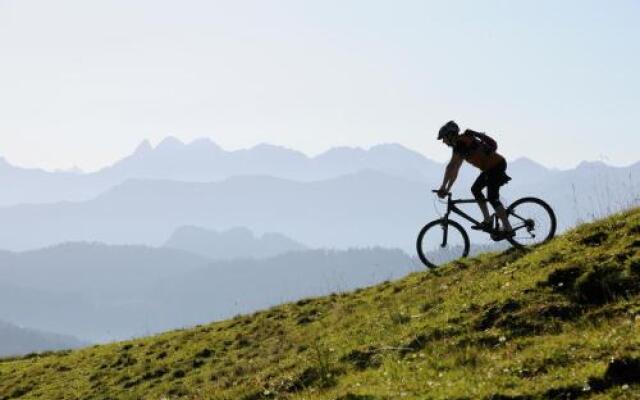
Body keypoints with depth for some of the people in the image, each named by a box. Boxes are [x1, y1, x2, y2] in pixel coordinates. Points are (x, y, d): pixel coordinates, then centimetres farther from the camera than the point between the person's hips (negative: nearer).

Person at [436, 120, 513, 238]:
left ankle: (507, 229, -8)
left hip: (496, 165, -10)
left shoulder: (460, 143, -15)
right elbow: (455, 169, 21)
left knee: (492, 198, -10)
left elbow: (451, 167, -19)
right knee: (475, 189, 14)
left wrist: (443, 187, -15)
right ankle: (487, 222, 13)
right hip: (492, 166, 10)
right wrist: (447, 189, 20)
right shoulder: (462, 142, 17)